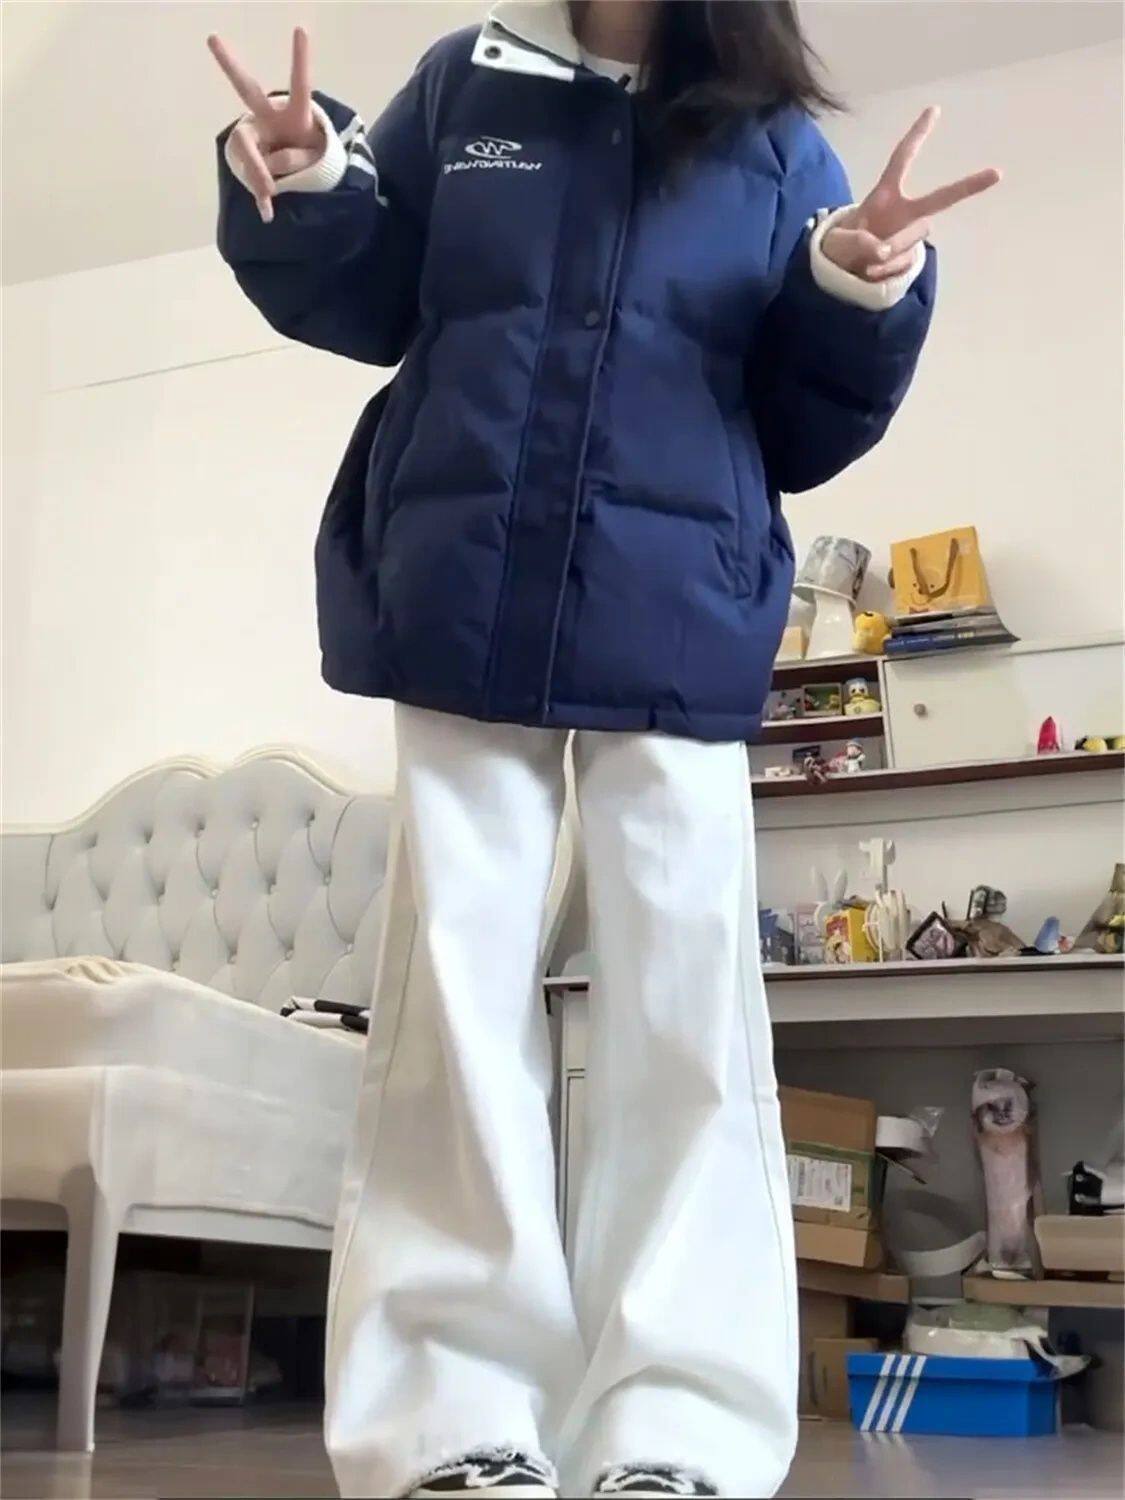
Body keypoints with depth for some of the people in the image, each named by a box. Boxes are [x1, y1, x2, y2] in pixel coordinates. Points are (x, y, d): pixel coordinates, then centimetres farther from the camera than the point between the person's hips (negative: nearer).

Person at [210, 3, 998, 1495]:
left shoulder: (772, 143, 10)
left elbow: (806, 427, 7)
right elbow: (367, 301, 16)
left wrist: (862, 295, -11)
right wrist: (302, 194, -4)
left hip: (672, 626, 0)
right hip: (465, 609, 1)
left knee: (688, 1008, -6)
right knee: (453, 994, -2)